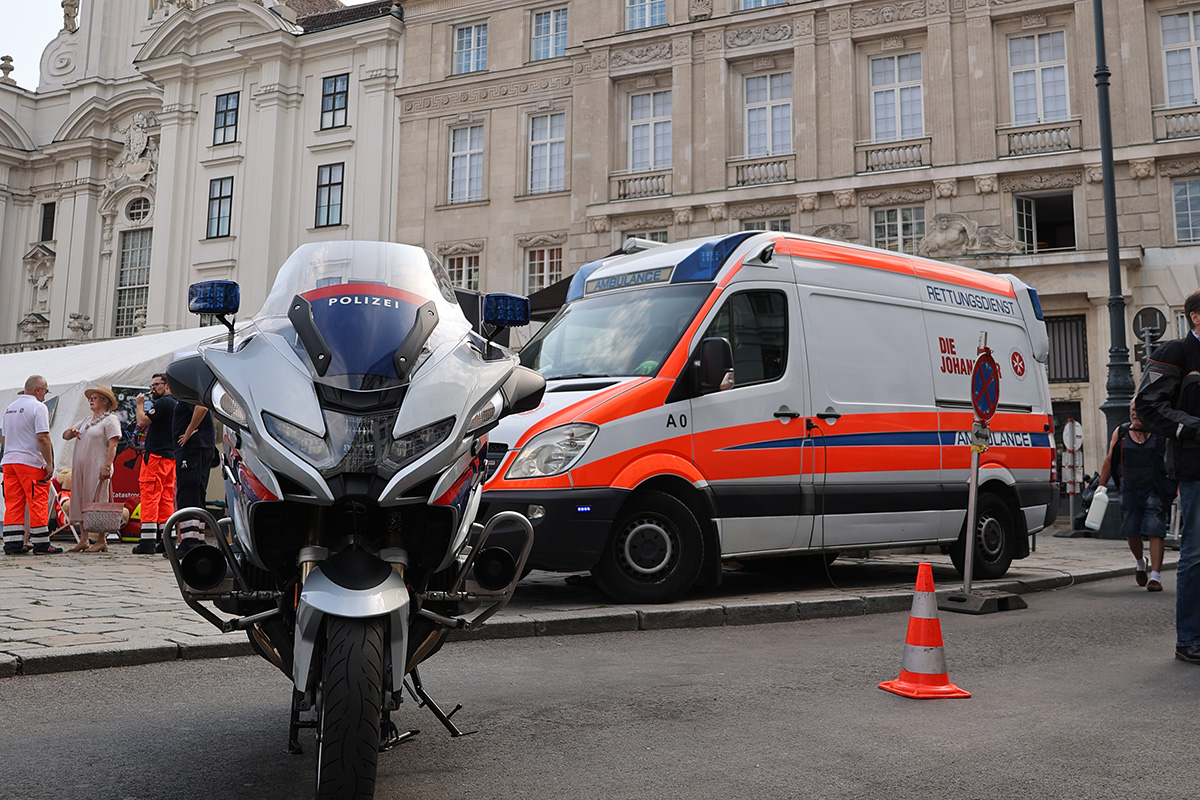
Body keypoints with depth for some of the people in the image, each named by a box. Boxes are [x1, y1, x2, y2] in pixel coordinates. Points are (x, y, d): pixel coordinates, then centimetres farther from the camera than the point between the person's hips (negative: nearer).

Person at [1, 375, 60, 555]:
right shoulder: (38, 407, -9)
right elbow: (42, 438, -16)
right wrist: (49, 463, -13)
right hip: (30, 461, -8)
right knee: (38, 502, -3)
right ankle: (41, 543, 0)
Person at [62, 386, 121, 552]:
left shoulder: (110, 420, -3)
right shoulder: (86, 420, 21)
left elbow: (112, 446, -11)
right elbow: (65, 436, 24)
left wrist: (107, 467, -20)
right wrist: (72, 431, 0)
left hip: (97, 469, -8)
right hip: (80, 467, 8)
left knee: (97, 503, -8)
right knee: (81, 502, 7)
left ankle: (101, 541, -5)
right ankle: (83, 540, 11)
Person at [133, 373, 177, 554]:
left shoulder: (163, 403, -10)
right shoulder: (176, 404, 19)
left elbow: (142, 421, -14)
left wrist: (140, 404, -1)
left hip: (156, 456, -9)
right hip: (171, 456, 9)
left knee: (150, 497, -8)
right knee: (166, 499, 8)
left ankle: (147, 541, -10)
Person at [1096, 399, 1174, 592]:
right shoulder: (1121, 432, 6)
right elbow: (1109, 461, 10)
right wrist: (1101, 486, 8)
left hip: (1154, 490, -3)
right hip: (1129, 490, 3)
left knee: (1155, 531, -10)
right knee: (1131, 531, 7)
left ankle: (1155, 576, -9)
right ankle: (1140, 562, 35)